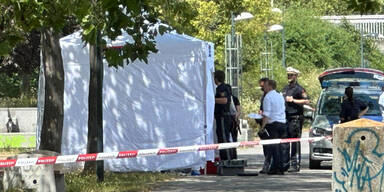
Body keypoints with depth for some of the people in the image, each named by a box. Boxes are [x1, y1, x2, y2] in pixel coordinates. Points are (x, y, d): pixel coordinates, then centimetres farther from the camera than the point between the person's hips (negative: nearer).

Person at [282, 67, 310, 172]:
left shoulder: (299, 88, -6)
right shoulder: (285, 88, 18)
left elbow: (307, 101, -15)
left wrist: (293, 100, -15)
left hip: (296, 117, -8)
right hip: (286, 118, 8)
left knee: (295, 143, -8)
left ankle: (295, 164, -8)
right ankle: (286, 163, 15)